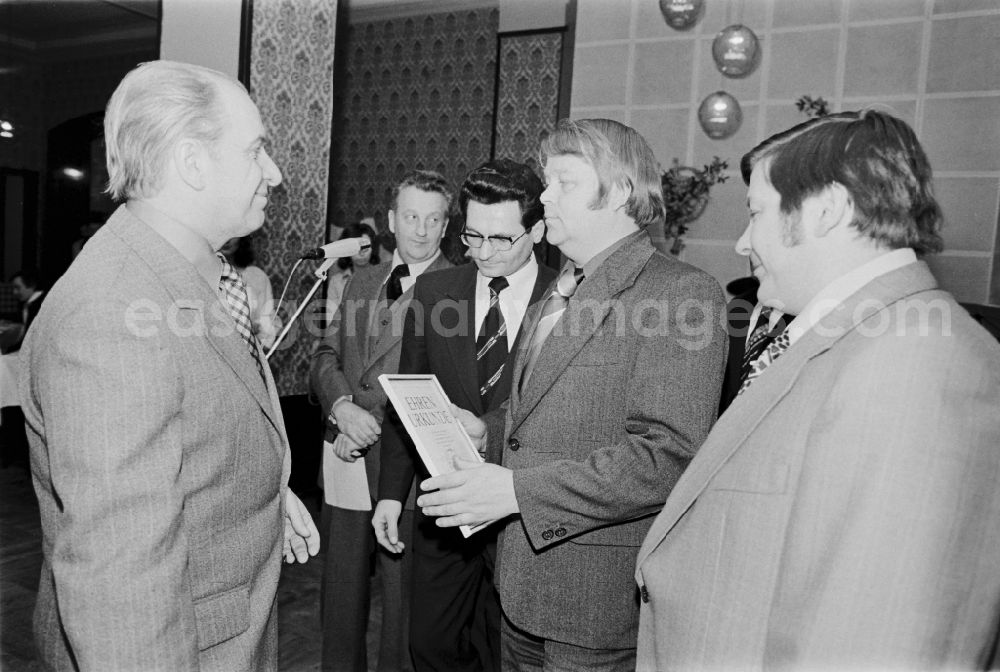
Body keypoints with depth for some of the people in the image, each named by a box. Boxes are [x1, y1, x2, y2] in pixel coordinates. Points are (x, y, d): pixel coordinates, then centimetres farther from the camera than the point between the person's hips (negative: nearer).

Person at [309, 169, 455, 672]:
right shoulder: (362, 280, 15)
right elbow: (326, 356, 12)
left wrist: (369, 426, -13)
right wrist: (341, 406, -9)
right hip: (347, 456, 6)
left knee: (402, 588, 6)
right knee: (340, 585, 17)